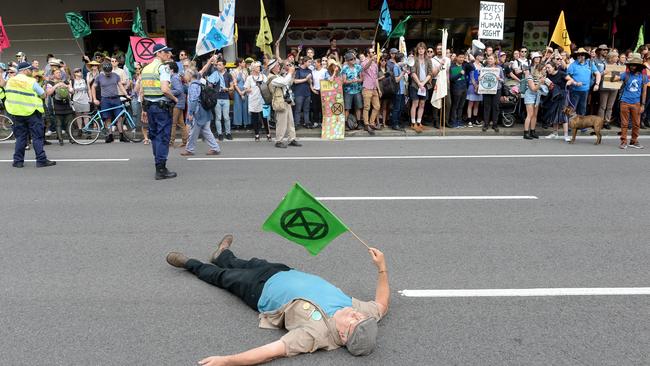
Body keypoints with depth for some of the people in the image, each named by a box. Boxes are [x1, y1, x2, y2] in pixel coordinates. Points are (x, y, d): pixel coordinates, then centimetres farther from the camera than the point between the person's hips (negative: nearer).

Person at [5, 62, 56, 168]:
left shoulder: (10, 81, 6)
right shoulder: (31, 82, -12)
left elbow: (7, 94, 15)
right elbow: (43, 95, -8)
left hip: (15, 112, 5)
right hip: (31, 113, -5)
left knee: (20, 137, 12)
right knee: (37, 137, 0)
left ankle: (18, 161, 12)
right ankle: (41, 160, -2)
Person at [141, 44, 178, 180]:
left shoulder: (146, 68, 13)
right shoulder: (163, 67, -10)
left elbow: (142, 91, 14)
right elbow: (165, 89, -23)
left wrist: (144, 109, 19)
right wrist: (174, 99, -6)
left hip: (149, 105, 8)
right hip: (162, 106, -8)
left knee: (154, 135, 14)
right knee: (163, 137, -4)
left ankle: (159, 165, 22)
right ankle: (161, 170, -3)